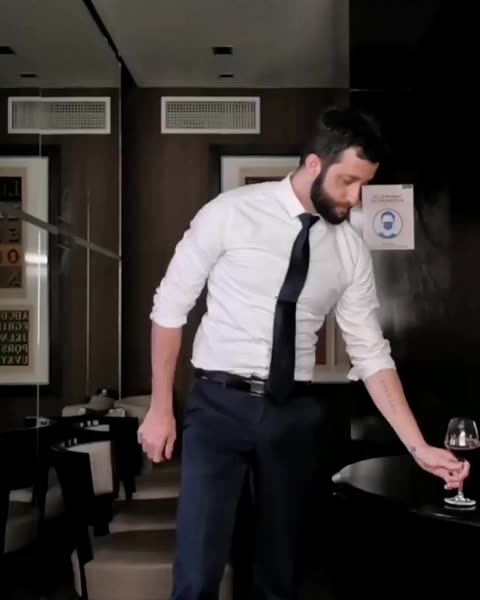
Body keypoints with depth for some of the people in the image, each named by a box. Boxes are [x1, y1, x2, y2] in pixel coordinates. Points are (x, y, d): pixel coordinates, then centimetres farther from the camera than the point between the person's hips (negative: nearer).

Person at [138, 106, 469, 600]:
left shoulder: (351, 249, 2)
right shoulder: (231, 213, -8)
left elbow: (371, 353, 5)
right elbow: (170, 305, -2)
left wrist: (419, 447, -1)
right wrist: (160, 408, -3)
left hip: (297, 414, 4)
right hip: (219, 405, -3)